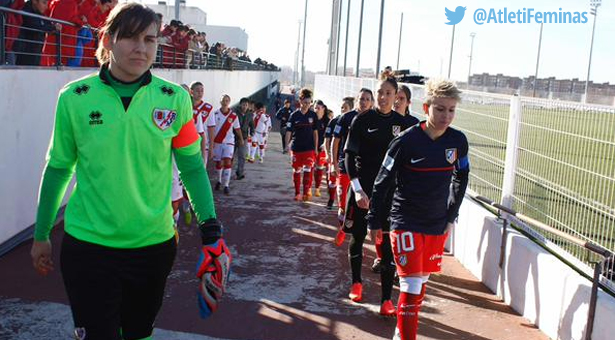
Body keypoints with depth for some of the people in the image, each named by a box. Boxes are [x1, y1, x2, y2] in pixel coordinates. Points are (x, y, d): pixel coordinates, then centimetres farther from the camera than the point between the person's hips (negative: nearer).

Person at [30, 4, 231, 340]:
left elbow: (192, 168, 1)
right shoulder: (74, 98, -6)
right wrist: (41, 235, 10)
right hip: (88, 247, -1)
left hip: (154, 245, 2)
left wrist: (211, 231, -6)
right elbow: (58, 169, 4)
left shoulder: (175, 99, -5)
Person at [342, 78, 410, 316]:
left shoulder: (402, 123, 3)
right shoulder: (362, 120, -3)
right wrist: (357, 189, -15)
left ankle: (386, 299, 4)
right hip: (363, 187, -1)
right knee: (358, 236, 11)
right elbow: (349, 155, -6)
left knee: (388, 243, -2)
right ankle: (356, 283, 34)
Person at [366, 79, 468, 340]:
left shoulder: (458, 141, -2)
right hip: (406, 223, -5)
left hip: (437, 225, 5)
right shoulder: (406, 140, -14)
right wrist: (375, 221, -1)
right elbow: (383, 182, -6)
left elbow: (461, 179, 14)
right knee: (411, 285, -9)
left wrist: (451, 217, 14)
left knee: (422, 282, 14)